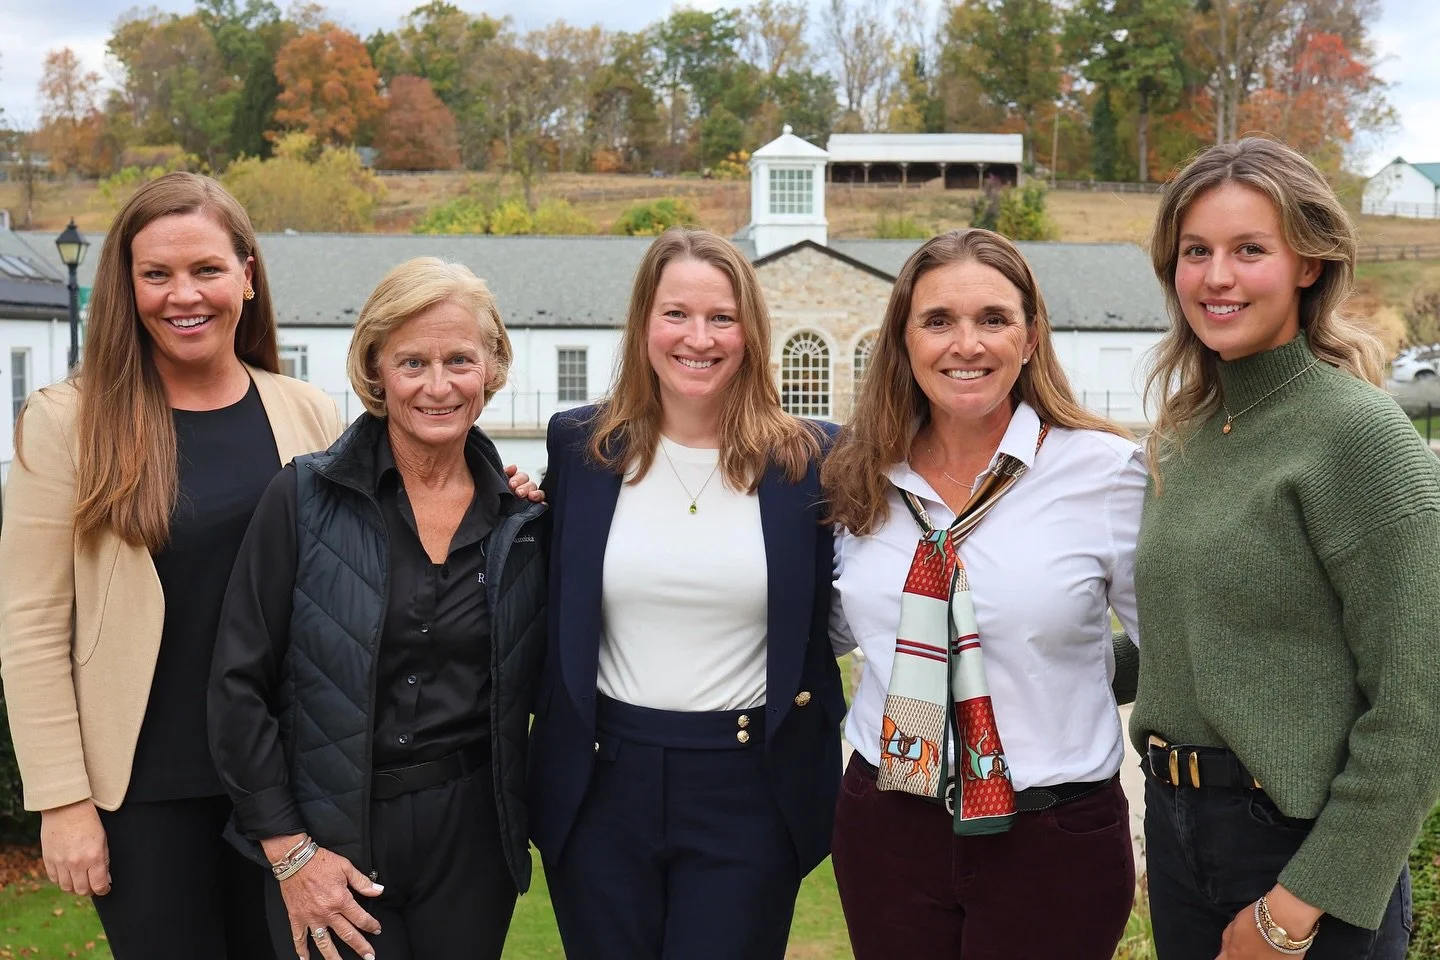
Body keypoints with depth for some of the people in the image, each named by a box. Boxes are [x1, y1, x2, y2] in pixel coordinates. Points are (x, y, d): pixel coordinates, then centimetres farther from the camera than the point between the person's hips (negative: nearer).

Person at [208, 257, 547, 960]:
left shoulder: (523, 518, 1)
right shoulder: (303, 497, -7)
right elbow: (240, 682, -7)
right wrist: (288, 848, -9)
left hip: (472, 831, 3)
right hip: (330, 838, -2)